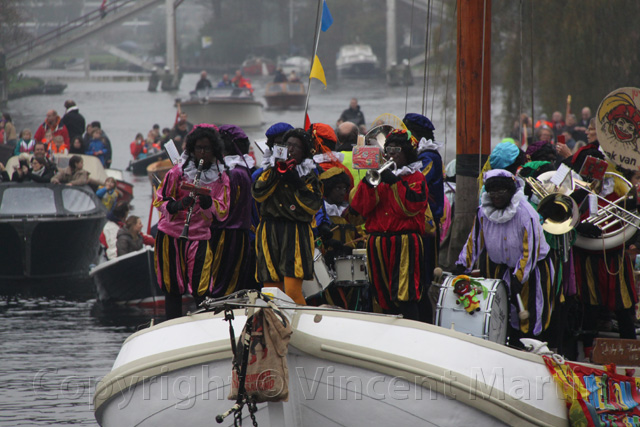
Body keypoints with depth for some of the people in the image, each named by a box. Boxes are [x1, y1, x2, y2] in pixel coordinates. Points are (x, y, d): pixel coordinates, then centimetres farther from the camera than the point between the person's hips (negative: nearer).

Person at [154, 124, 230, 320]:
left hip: (200, 237, 1)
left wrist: (208, 202, -18)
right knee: (172, 288, 0)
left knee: (202, 290, -10)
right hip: (171, 235, 0)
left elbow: (222, 213, 2)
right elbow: (160, 201, 1)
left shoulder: (221, 178, 6)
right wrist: (179, 205, -20)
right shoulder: (177, 172, 1)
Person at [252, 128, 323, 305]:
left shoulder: (309, 176, 9)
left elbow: (313, 206, -3)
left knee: (293, 292, -15)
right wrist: (276, 173, -9)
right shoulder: (272, 170, 16)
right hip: (270, 234, 3)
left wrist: (297, 184, -10)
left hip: (296, 235, -3)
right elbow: (258, 194, 0)